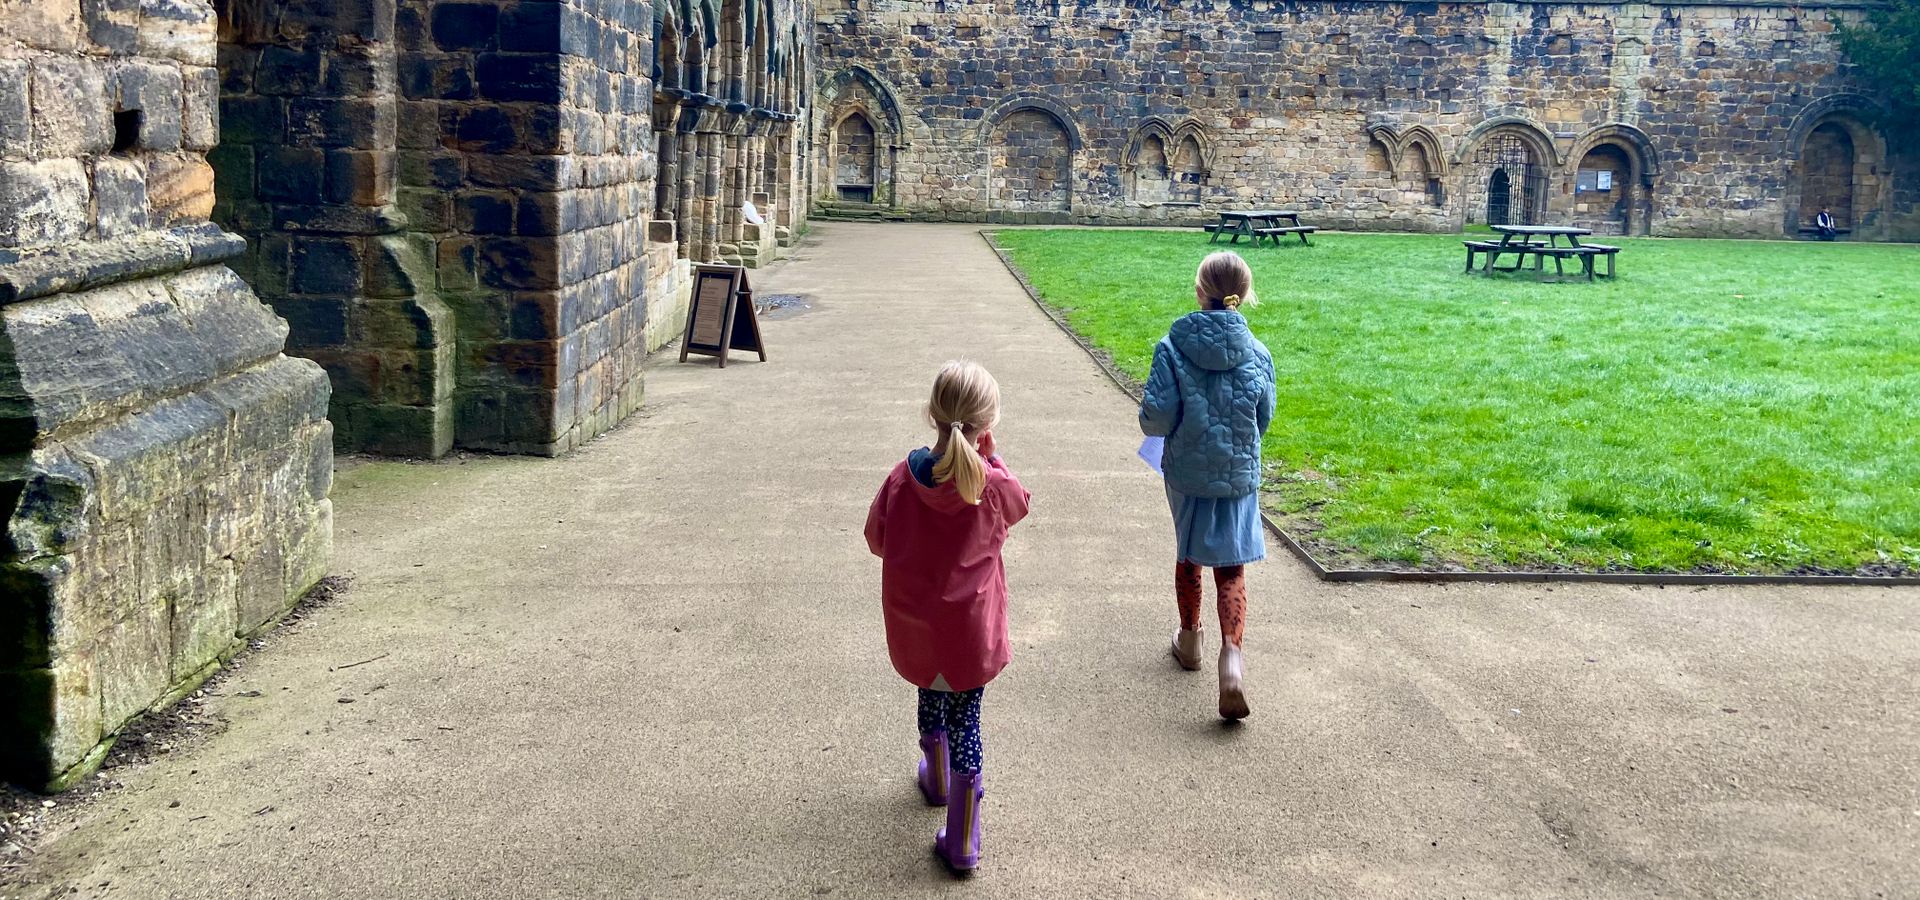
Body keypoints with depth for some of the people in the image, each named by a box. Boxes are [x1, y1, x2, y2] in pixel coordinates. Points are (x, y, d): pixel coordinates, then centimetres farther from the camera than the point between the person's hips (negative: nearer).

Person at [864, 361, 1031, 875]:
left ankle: (936, 780, 53)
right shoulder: (995, 486, -18)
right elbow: (1019, 504, 6)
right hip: (971, 632, -2)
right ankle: (962, 844, 14)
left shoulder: (903, 477, -14)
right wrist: (989, 458, -4)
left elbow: (876, 540, -1)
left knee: (932, 697, 27)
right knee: (965, 721, 9)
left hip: (915, 630, 2)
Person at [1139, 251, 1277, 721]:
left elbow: (1155, 418, -16)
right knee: (1231, 568, 5)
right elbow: (1263, 419, 3)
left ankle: (1190, 639, 38)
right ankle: (1231, 655, -13)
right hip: (1239, 475, 0)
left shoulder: (1173, 348, -13)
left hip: (1186, 472, 0)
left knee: (1188, 555, 21)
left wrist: (1154, 419, 7)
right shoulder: (1257, 354, -7)